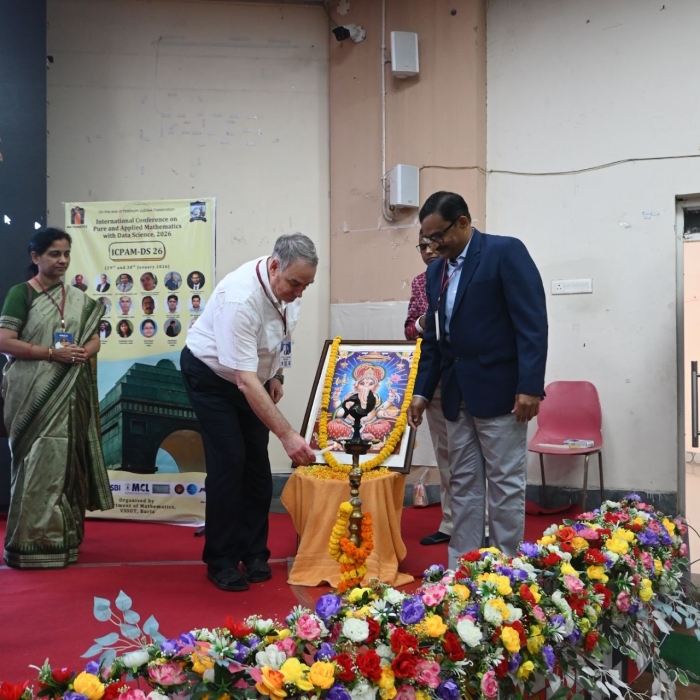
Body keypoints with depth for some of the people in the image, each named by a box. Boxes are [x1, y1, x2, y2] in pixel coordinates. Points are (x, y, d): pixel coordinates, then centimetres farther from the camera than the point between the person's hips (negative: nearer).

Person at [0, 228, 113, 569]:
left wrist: (84, 352, -8)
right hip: (32, 393, -5)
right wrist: (52, 353, -17)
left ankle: (61, 537, 17)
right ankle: (32, 541, 4)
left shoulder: (78, 298, 13)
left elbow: (94, 339, 15)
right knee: (39, 462, -6)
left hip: (69, 393, 5)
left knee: (66, 459, 6)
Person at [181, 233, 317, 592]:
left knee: (257, 463, 3)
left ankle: (254, 553, 16)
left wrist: (275, 376, 4)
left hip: (254, 376, 7)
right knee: (229, 462, -11)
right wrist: (287, 435, -42)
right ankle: (221, 562, 4)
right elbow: (245, 381, -40)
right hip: (211, 375, -6)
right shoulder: (241, 297, -38)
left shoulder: (288, 285, -16)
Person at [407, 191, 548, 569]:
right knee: (463, 484, 11)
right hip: (457, 395, 7)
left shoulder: (506, 252, -8)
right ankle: (462, 566, 20)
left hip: (499, 390, -7)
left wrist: (529, 386, -19)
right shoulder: (436, 270, 13)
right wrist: (422, 391, 12)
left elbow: (532, 323, -14)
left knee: (505, 484, 2)